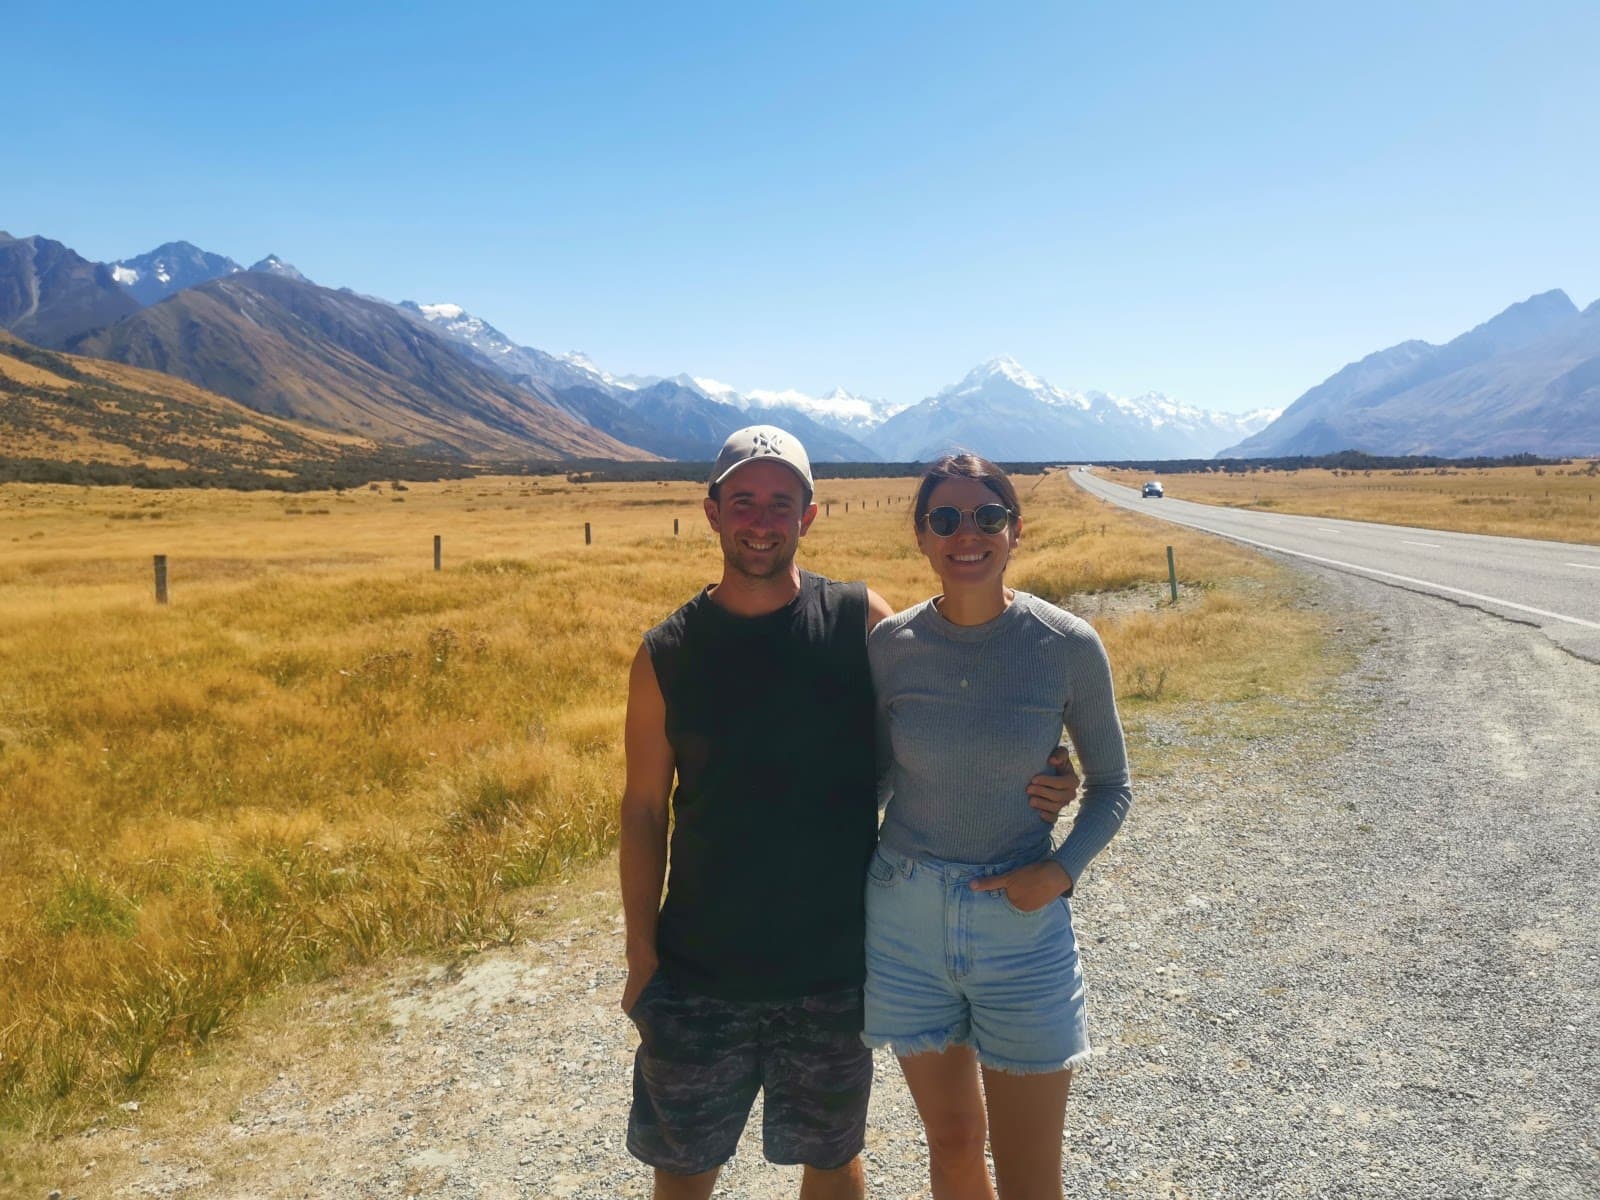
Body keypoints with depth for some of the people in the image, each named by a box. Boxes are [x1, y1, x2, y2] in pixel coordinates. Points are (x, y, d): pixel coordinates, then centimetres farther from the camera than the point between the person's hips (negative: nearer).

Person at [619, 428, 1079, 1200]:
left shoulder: (860, 621, -6)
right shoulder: (666, 655, -6)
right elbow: (644, 809, 0)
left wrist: (1024, 786, -15)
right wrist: (642, 953, -1)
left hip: (832, 967, 0)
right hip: (698, 971, 1)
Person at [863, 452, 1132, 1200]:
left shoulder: (1069, 646, -10)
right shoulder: (889, 645, -6)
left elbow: (1109, 784, 1)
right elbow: (873, 776, 6)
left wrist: (1064, 869, -14)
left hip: (1022, 923, -1)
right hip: (907, 920, 2)